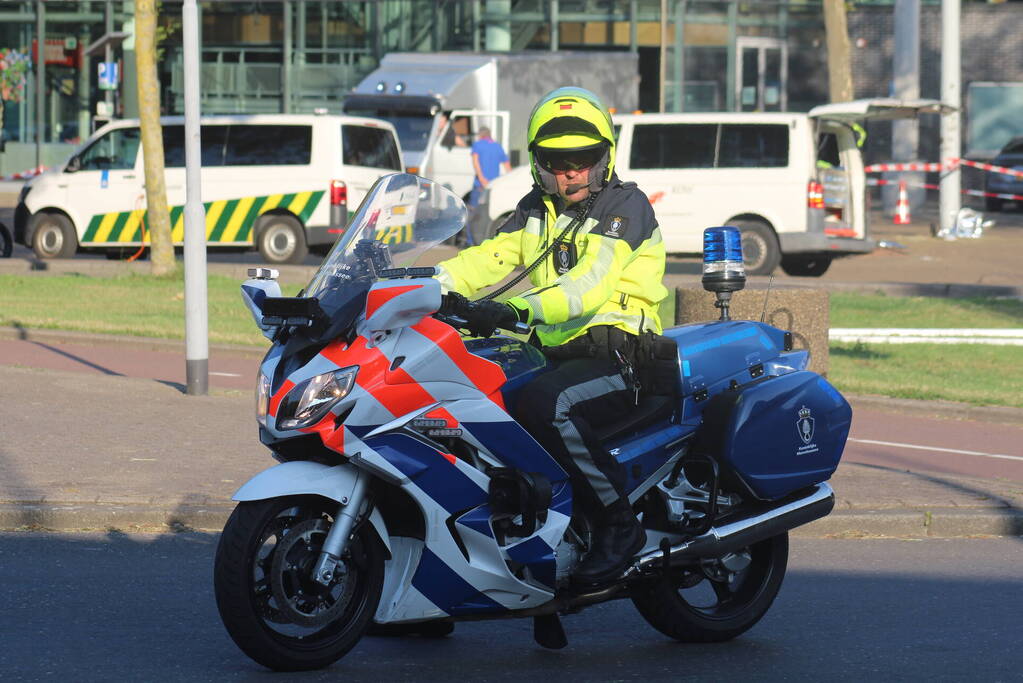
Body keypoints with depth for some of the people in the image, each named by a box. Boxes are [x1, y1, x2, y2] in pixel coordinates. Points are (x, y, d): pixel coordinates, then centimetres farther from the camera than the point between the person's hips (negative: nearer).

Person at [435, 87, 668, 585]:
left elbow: (590, 284, -21)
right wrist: (431, 283, -17)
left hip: (615, 354, -7)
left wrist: (519, 310, -37)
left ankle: (619, 525, -23)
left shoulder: (626, 206, -6)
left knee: (546, 403, -35)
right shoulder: (536, 209, 18)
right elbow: (493, 257, 3)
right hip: (550, 353, 8)